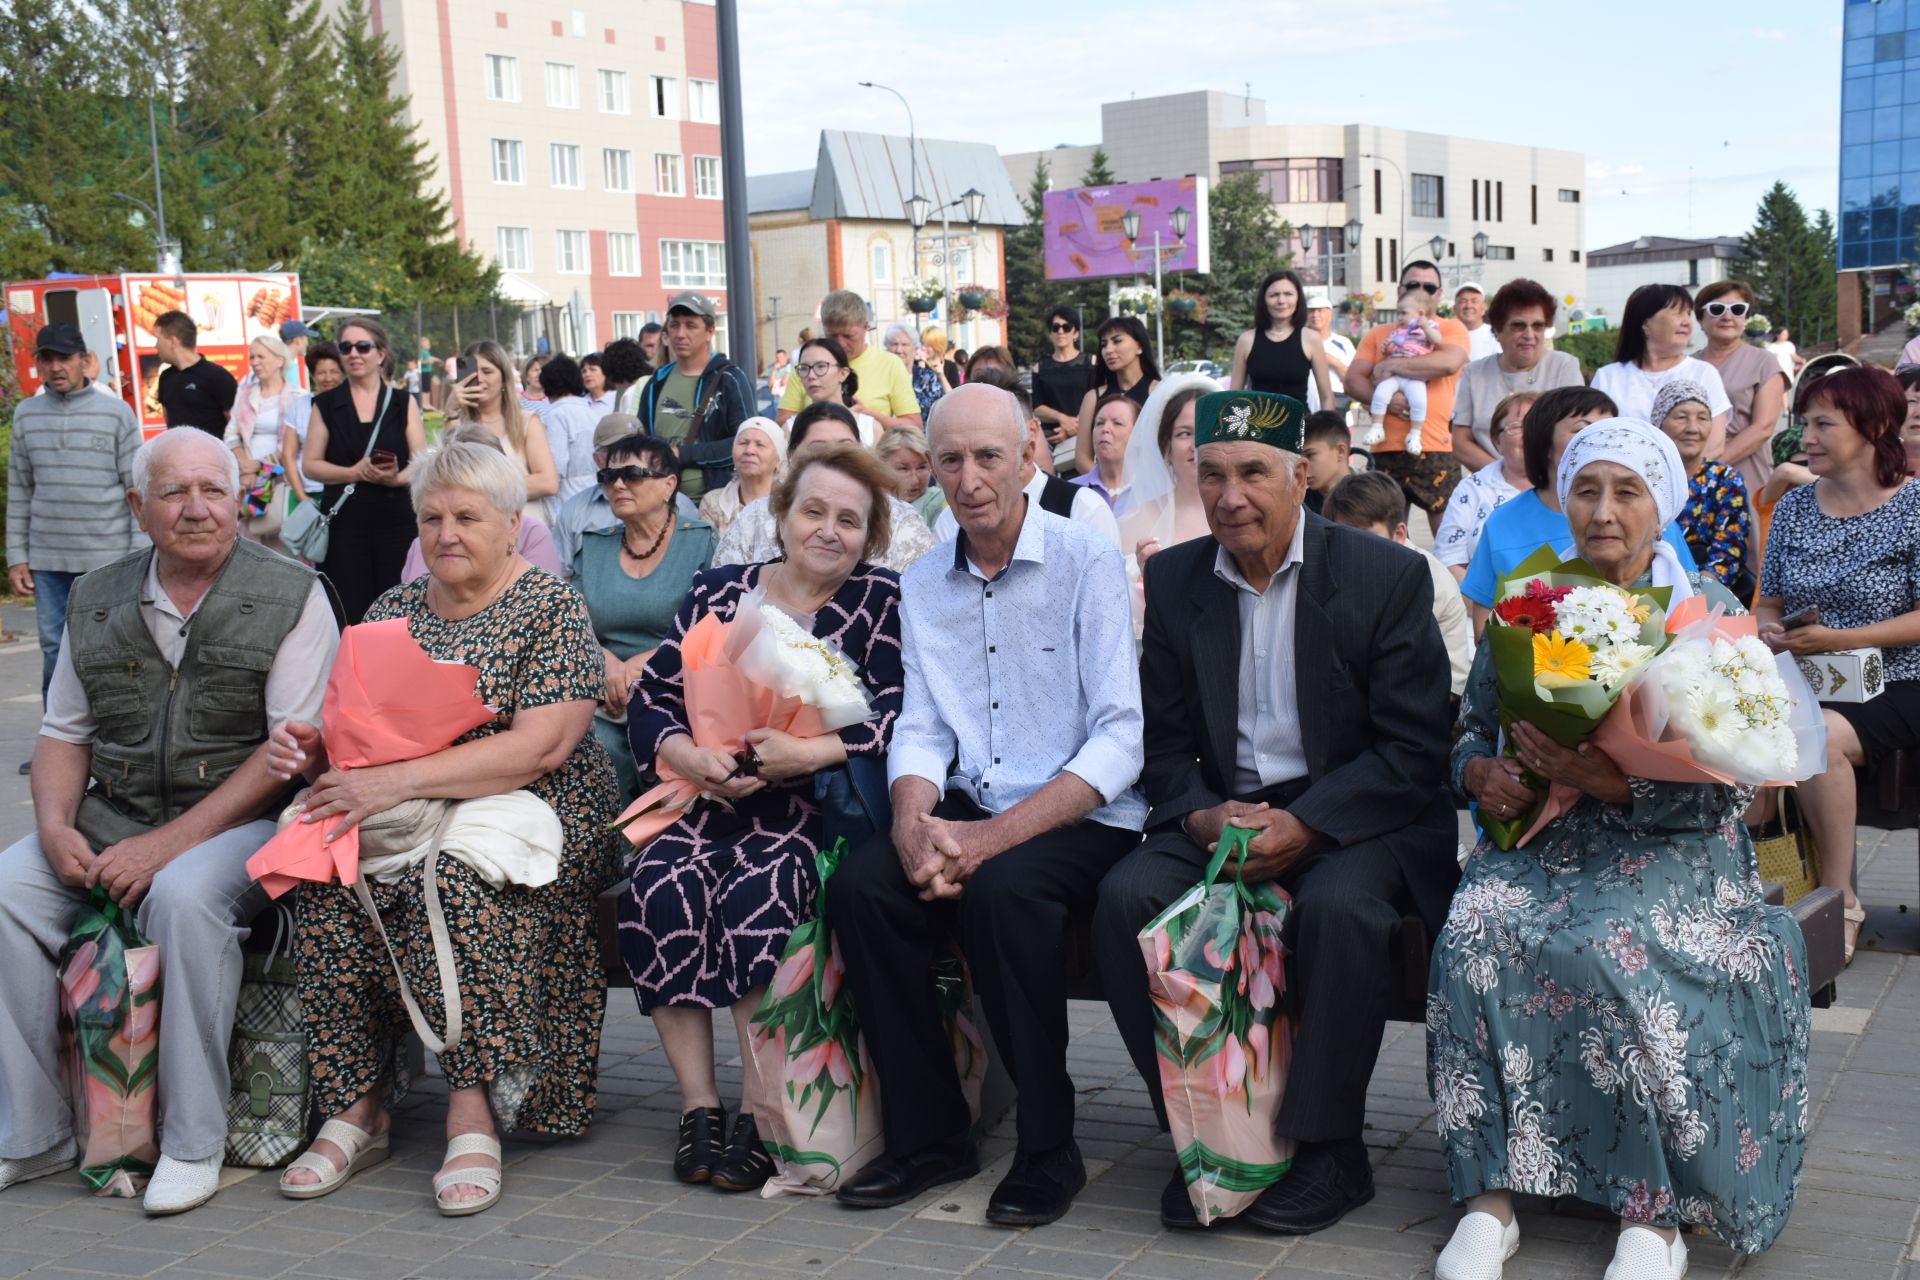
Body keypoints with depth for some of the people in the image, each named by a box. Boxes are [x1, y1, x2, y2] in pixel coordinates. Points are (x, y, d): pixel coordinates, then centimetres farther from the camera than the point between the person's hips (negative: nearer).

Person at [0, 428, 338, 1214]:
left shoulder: (290, 596, -4)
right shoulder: (97, 601, 13)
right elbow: (64, 734, 18)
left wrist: (169, 842, -18)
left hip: (240, 820, -5)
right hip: (112, 820, 5)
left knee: (184, 894, -34)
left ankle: (193, 1142, -20)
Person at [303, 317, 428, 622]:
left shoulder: (403, 404, 9)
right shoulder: (326, 405, 8)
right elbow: (310, 464, 5)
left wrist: (396, 477, -18)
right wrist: (354, 473, -12)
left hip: (396, 520, 0)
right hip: (344, 520, 0)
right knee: (350, 613, -3)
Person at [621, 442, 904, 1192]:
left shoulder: (880, 605, 6)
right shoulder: (716, 594, 16)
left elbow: (896, 721, -6)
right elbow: (650, 701, 11)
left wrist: (805, 754, -19)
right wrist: (689, 756, -11)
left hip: (814, 805, -3)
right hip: (708, 798, 3)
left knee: (757, 897, -31)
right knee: (658, 894, -25)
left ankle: (760, 1113, -21)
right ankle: (698, 1104, -18)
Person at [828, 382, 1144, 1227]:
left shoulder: (1087, 564, -6)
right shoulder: (923, 586, 11)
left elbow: (1120, 739, -13)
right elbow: (920, 730, 9)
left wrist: (995, 837, -22)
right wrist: (914, 823, -15)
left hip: (1080, 817, -5)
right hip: (969, 812, 5)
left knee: (1001, 891, -33)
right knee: (860, 887, -21)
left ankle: (1049, 1149, -14)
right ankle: (926, 1135, -4)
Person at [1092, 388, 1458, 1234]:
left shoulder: (1387, 576, -5)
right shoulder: (1173, 580, 6)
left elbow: (1413, 749, -9)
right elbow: (1164, 744, 8)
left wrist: (1304, 824, -22)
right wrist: (1204, 816, -14)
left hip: (1352, 816, -3)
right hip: (1220, 811, 4)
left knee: (1337, 907, -34)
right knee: (1127, 898, -24)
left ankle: (1329, 1149, -15)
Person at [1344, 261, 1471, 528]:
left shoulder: (1451, 329, 9)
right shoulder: (1378, 334, 18)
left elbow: (1449, 362, -14)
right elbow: (1352, 381, 9)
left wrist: (1391, 365, -8)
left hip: (1437, 448, -3)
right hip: (1386, 449, 3)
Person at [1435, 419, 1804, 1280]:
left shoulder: (1708, 611, 3)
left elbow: (1728, 783, -5)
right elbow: (1470, 730, 17)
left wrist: (1607, 778, -20)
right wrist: (1479, 772, -7)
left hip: (1668, 849, -2)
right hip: (1538, 842, 3)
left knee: (1617, 949, -35)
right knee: (1477, 934, -30)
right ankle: (1489, 1195, -25)